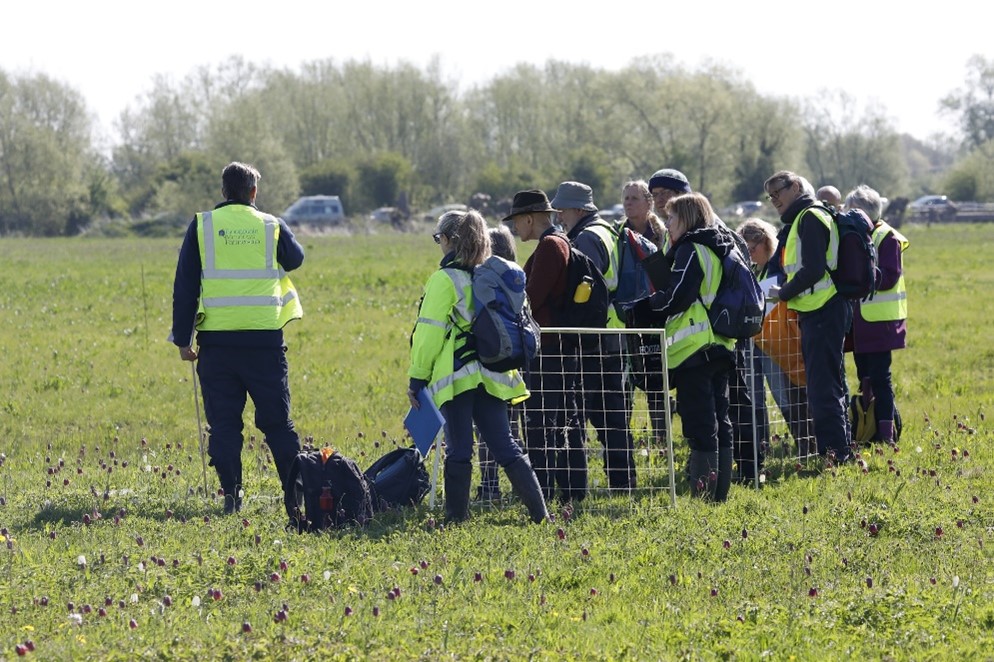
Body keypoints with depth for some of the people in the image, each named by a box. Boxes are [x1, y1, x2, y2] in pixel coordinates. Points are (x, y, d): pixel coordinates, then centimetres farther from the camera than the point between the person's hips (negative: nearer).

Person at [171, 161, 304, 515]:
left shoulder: (201, 226, 1)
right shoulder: (272, 226, 3)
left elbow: (184, 287, 0)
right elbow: (295, 259, 24)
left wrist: (183, 338, 6)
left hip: (217, 339, 0)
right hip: (264, 337, 0)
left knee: (223, 422, 6)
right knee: (276, 420, 8)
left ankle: (231, 494, 1)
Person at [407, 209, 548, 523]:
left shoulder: (444, 280, -8)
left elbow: (429, 334, -10)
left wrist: (417, 379, -5)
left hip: (456, 376, -6)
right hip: (491, 376, 6)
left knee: (458, 451, -2)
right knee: (505, 447, 6)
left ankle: (456, 517, 2)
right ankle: (539, 512, 1)